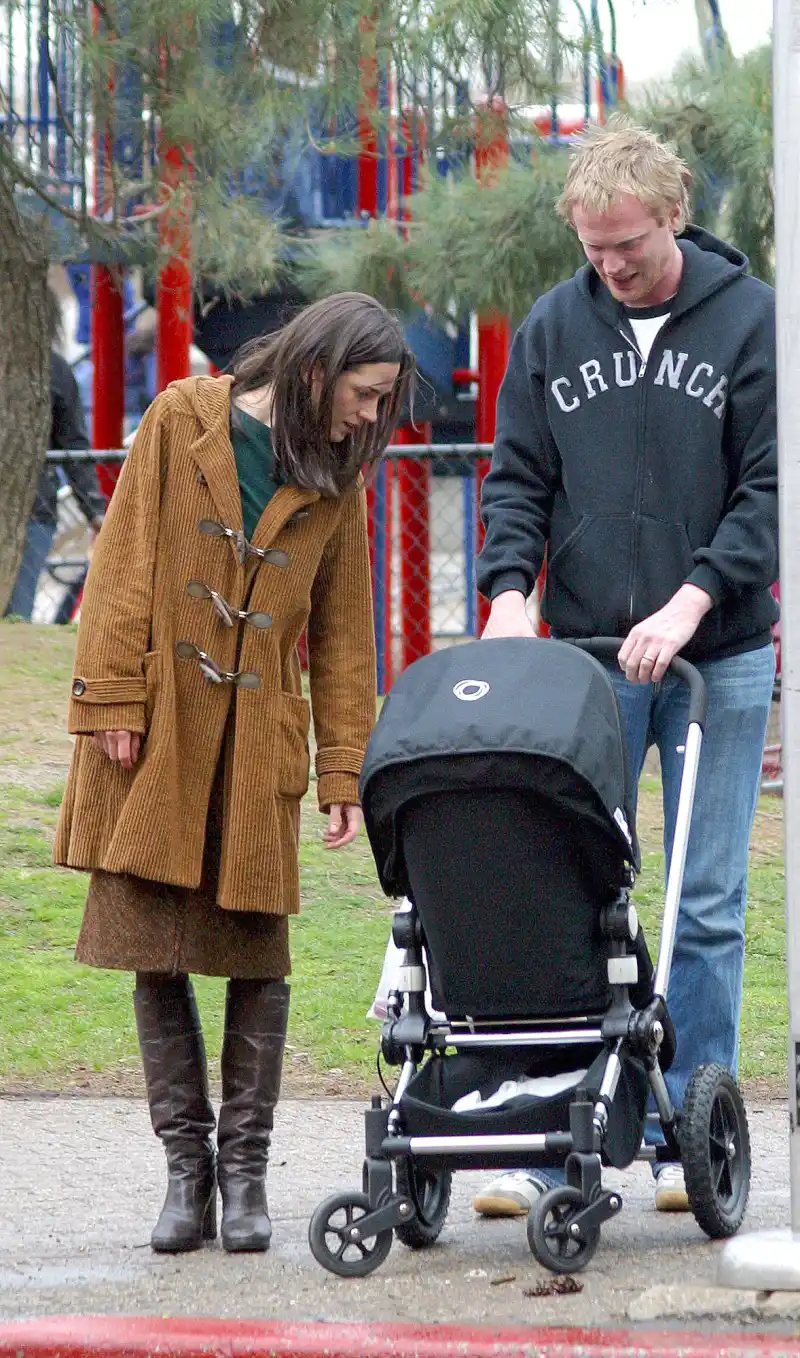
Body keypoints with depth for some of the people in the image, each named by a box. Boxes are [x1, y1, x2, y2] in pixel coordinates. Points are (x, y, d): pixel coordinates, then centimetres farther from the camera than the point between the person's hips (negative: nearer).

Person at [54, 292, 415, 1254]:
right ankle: (186, 1167, 7)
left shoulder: (335, 481, 8)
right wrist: (112, 699, -9)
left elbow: (343, 637, 9)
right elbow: (124, 566, -2)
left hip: (257, 742, 2)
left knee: (257, 957, 0)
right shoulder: (184, 420, 0)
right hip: (154, 735, -2)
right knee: (155, 953, 0)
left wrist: (345, 774, 3)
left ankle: (244, 1171, 8)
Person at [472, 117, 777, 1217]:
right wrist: (510, 590, -8)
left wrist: (689, 602, -16)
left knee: (707, 907, 0)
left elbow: (768, 487, -4)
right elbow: (519, 479, 10)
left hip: (717, 660, -2)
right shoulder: (551, 329, 7)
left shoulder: (751, 320, -1)